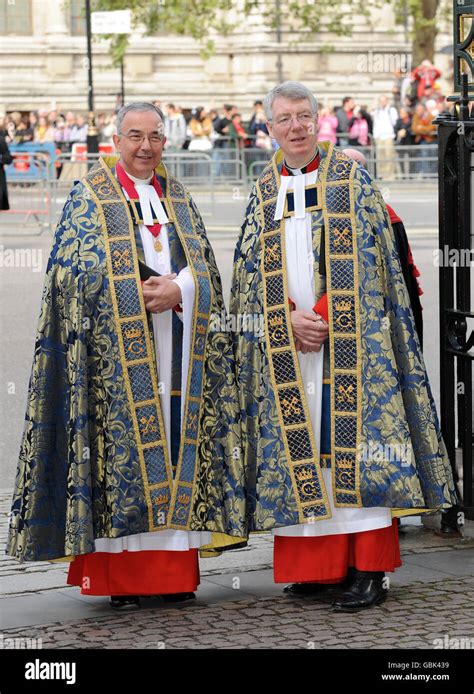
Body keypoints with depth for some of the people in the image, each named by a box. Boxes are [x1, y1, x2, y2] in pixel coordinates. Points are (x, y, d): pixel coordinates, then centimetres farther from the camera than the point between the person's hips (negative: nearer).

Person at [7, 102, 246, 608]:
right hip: (117, 352, -4)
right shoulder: (89, 198, 3)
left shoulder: (179, 198, 17)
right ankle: (119, 577, -5)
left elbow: (204, 269, 10)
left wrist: (178, 290, -11)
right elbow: (86, 270, -7)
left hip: (177, 351, 5)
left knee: (176, 444, 2)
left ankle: (174, 572, 6)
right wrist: (150, 293, -16)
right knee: (121, 448, -7)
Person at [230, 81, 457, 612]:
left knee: (354, 442, -9)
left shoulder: (352, 180, 6)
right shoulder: (263, 194, 14)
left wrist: (326, 317, -10)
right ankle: (316, 564, 6)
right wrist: (290, 318, -7)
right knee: (298, 446, 0)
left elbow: (374, 262, 0)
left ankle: (367, 568, -9)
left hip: (350, 339, -3)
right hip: (286, 348, 3)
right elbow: (248, 274, 10)